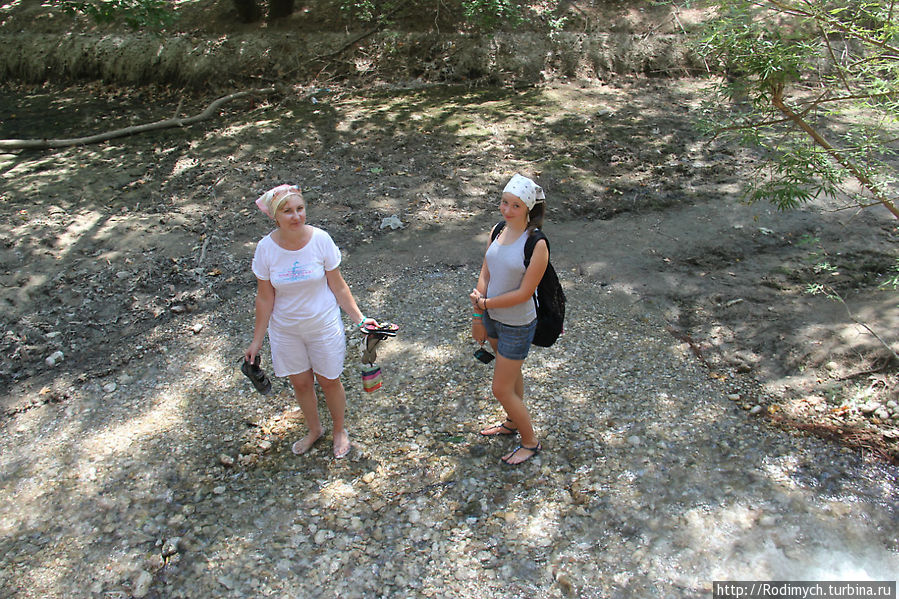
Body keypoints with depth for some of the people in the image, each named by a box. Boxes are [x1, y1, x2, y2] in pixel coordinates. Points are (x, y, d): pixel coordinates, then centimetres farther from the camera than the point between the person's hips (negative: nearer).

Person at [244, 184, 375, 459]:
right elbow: (265, 297, -5)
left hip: (323, 325, -2)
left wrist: (360, 318, -9)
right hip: (285, 330, 2)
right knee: (300, 383, 18)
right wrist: (257, 340, 0)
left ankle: (340, 430, 41)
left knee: (329, 381, 13)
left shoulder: (320, 240, -18)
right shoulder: (266, 248, -15)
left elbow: (338, 286, -8)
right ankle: (314, 430, 46)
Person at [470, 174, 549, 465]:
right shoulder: (498, 231, -3)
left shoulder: (536, 244, -24)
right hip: (492, 317, 7)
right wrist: (477, 316, -2)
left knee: (501, 389, 4)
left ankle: (530, 441, 26)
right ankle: (512, 422, 50)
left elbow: (524, 293, -23)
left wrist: (484, 303, -15)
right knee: (511, 373, 27)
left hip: (517, 325, -7)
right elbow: (485, 274, 2)